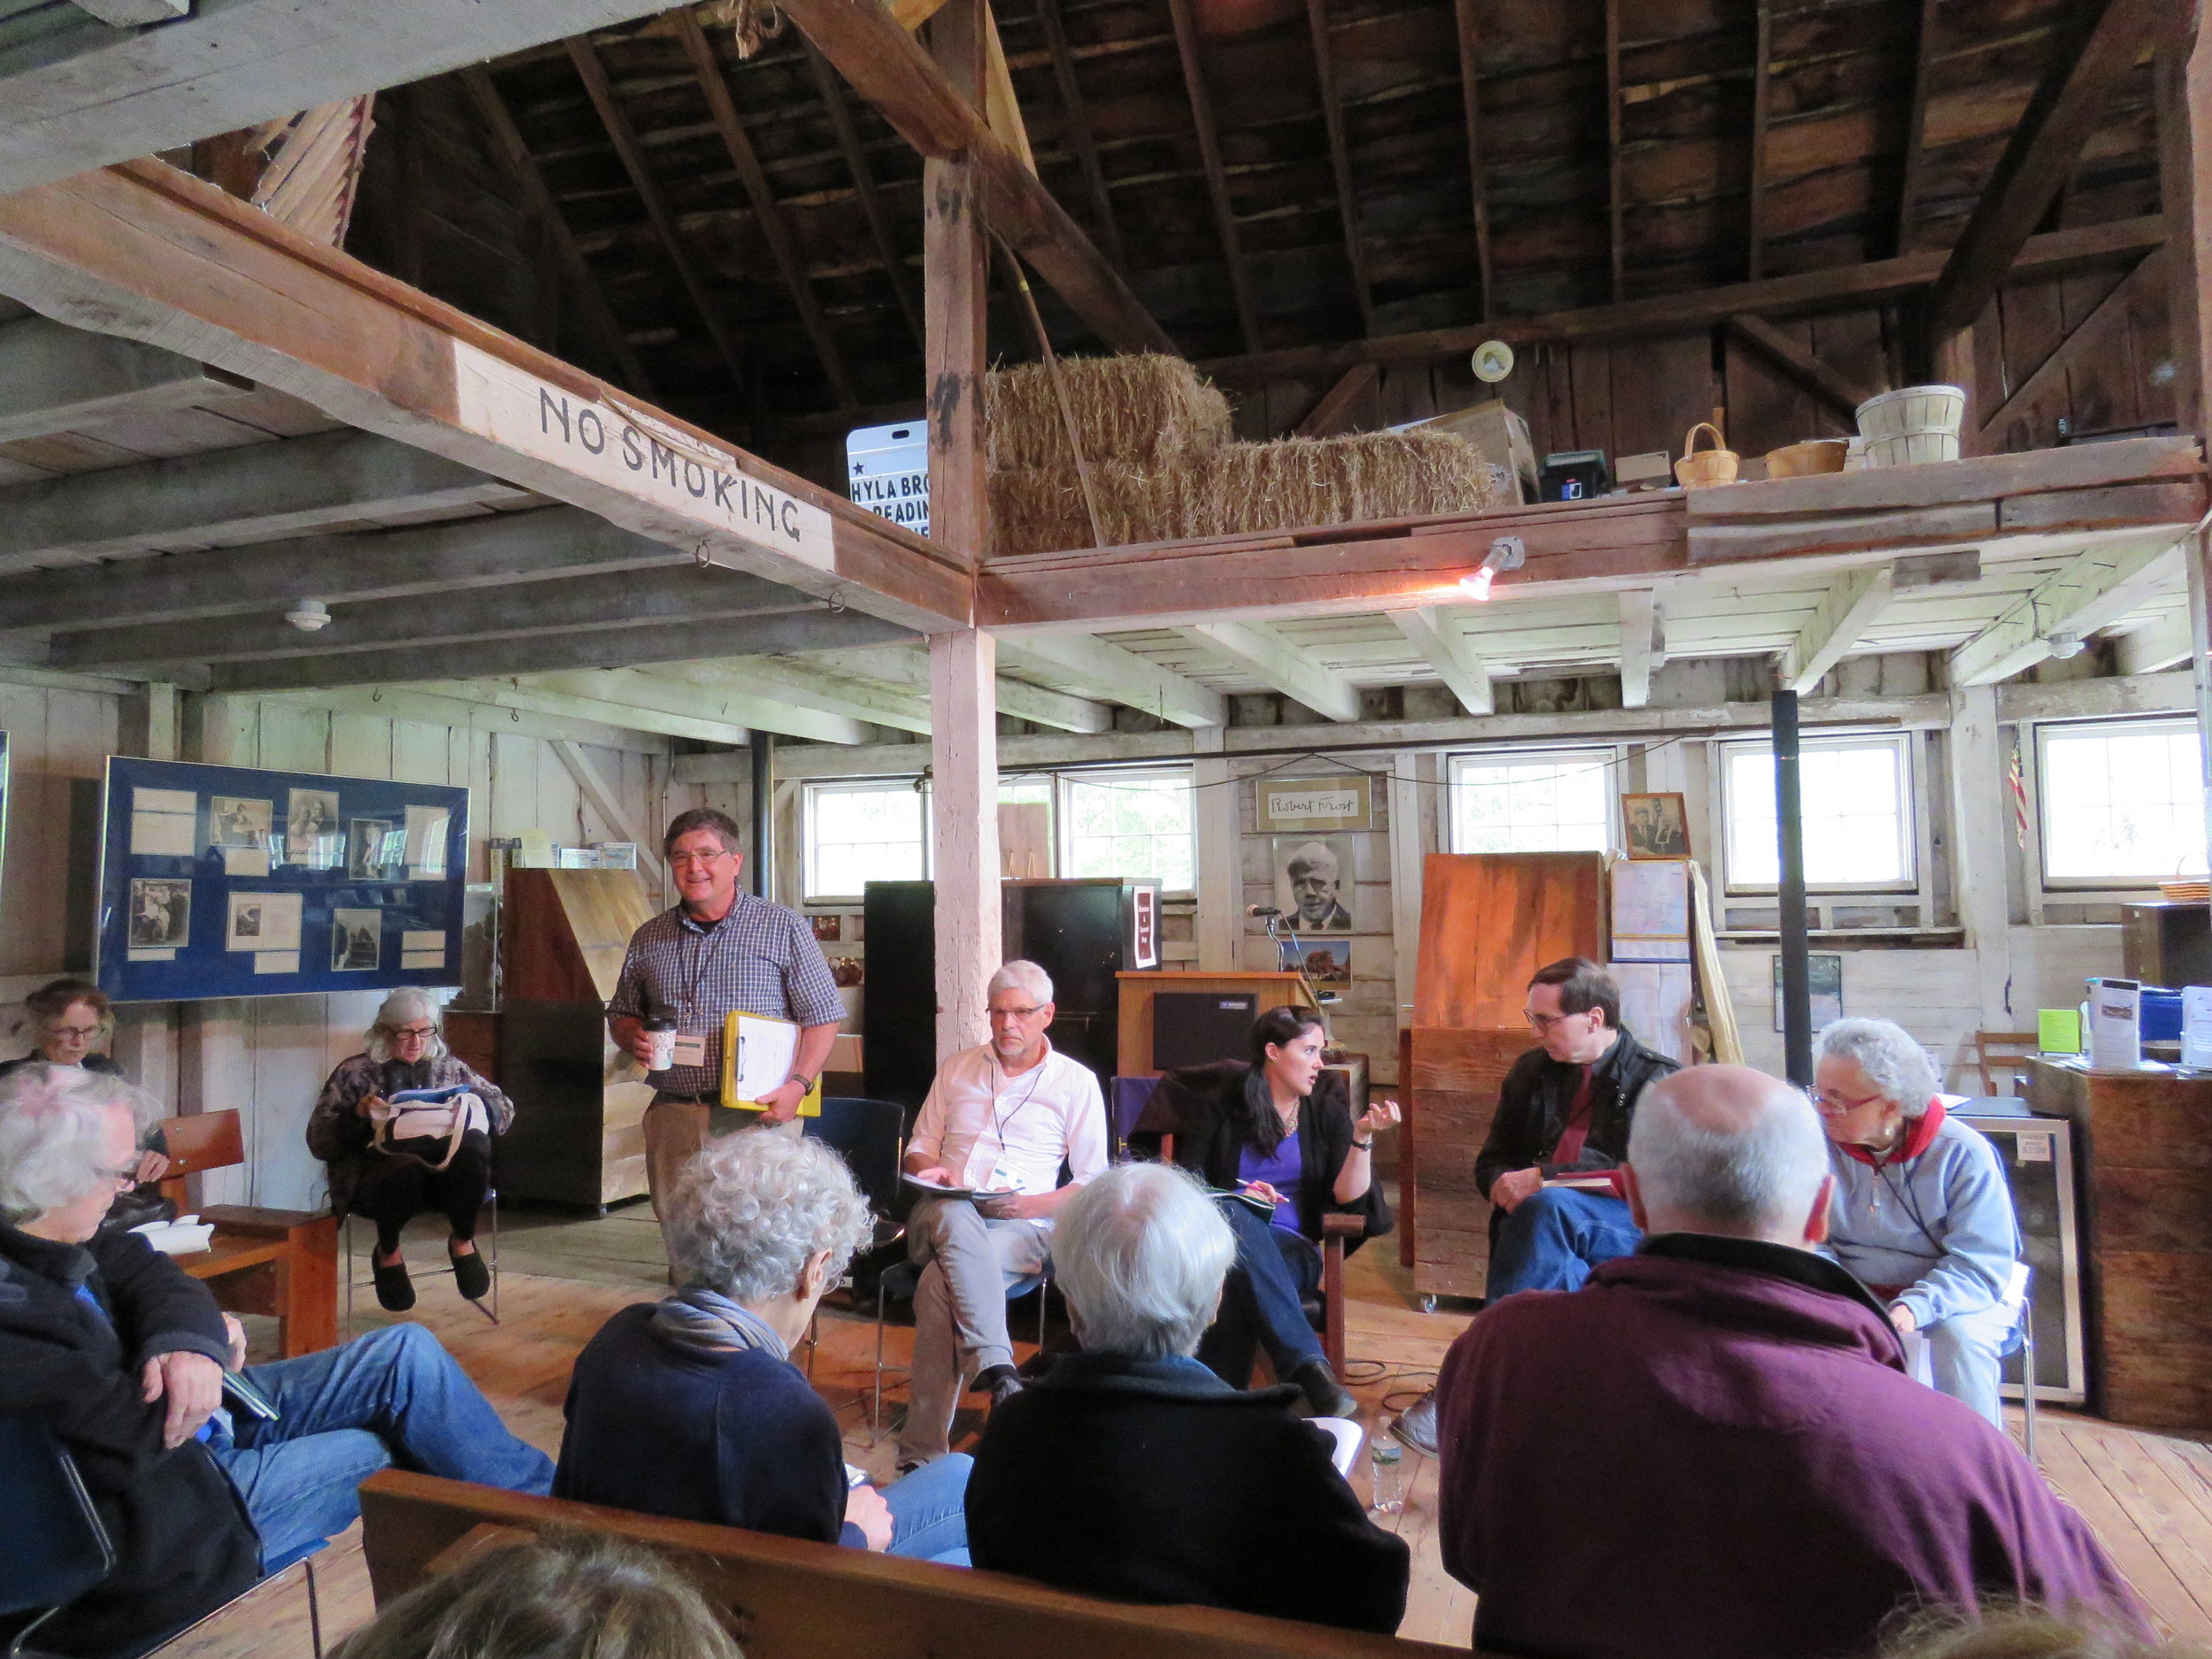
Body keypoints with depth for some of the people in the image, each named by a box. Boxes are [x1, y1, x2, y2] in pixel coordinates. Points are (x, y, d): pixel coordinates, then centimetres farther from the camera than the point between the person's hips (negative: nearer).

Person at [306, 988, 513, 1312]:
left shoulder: (450, 1067, 20)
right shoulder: (355, 1072, 12)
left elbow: (504, 1109, 20)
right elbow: (318, 1141, 8)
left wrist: (469, 1106, -2)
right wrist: (357, 1115, -11)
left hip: (445, 1170, 2)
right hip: (375, 1173, -2)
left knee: (474, 1144, -34)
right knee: (407, 1169, -39)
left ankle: (463, 1241, -8)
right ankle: (388, 1253, -6)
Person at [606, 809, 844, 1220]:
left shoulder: (783, 927, 0)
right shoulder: (648, 939, 13)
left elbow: (822, 1016, -2)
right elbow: (621, 1013, 23)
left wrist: (798, 1084, -15)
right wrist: (634, 1039, 0)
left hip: (757, 1116, -4)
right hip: (672, 1119, 4)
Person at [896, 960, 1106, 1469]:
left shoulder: (1077, 1082, 10)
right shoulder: (956, 1069, 21)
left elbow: (1093, 1182, 7)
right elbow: (919, 1149, 23)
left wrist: (1031, 1204, -11)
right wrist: (930, 1171, -3)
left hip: (1023, 1229, -2)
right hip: (942, 1217, 3)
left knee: (939, 1284, -35)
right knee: (955, 1218, -38)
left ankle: (922, 1454, -32)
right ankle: (996, 1370, -47)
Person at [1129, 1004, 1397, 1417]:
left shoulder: (1326, 1113, 11)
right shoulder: (1223, 1103, 9)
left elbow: (1348, 1198, -1)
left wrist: (1363, 1135, -14)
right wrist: (1237, 1197, -15)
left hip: (1289, 1248, 1)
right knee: (1232, 1213, -40)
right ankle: (1308, 1366, -47)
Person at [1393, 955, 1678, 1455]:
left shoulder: (1657, 1079, 3)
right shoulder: (1531, 1071, 18)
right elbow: (1491, 1160, 22)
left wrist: (1543, 1178, -17)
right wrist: (1504, 1186, -4)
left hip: (1628, 1228, -4)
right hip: (1541, 1227, 4)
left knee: (1546, 1206, -36)